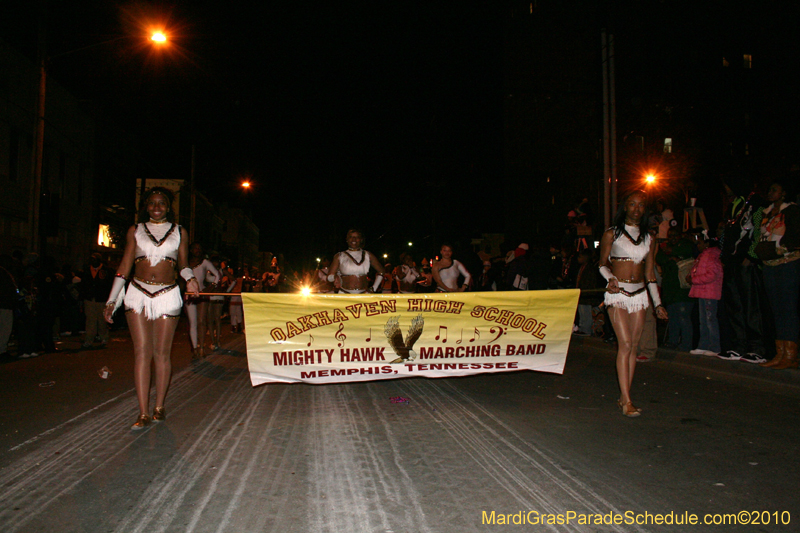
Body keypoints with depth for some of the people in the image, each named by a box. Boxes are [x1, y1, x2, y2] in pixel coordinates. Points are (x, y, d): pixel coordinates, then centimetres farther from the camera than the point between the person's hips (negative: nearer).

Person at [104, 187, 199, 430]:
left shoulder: (179, 232, 11)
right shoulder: (135, 231, 11)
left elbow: (183, 264, 15)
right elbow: (124, 267, 9)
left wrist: (190, 278, -9)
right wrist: (111, 301, 5)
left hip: (167, 295, 0)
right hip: (138, 294, 0)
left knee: (162, 353, 1)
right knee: (142, 352, -5)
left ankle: (159, 407, 14)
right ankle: (143, 413, -3)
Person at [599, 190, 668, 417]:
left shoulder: (649, 239, 13)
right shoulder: (612, 234, 3)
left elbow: (649, 273, 15)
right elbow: (603, 263, 6)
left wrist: (658, 303, 11)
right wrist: (611, 278, -15)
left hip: (639, 294, 4)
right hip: (617, 293, -4)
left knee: (633, 346, 3)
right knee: (625, 344, -13)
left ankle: (624, 396, 12)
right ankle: (626, 401, -12)